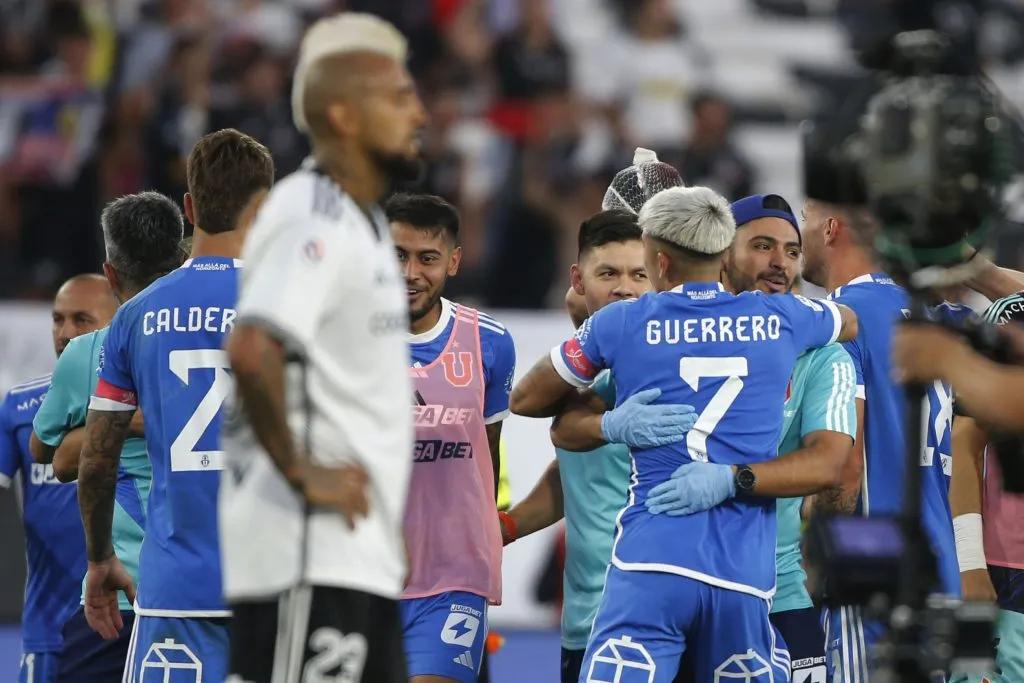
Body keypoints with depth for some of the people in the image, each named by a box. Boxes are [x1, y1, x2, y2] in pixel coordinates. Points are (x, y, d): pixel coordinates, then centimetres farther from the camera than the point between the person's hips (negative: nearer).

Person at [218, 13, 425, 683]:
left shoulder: (361, 219, 17)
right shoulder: (315, 220, -15)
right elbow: (252, 351, -30)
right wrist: (300, 471, -21)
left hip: (359, 552, 10)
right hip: (306, 554, -10)